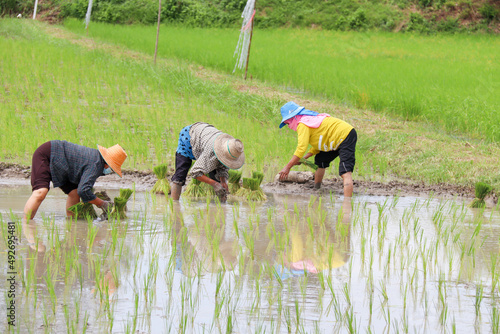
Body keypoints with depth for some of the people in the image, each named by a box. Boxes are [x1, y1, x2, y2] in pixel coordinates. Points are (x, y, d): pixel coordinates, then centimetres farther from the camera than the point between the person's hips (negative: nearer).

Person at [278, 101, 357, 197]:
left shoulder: (303, 125, -12)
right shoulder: (309, 119, 18)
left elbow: (301, 148, -21)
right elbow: (318, 145, 21)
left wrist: (287, 167, -17)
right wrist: (303, 158, 9)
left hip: (345, 136, -11)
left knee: (345, 172, -24)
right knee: (320, 161, 25)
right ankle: (316, 189, 38)